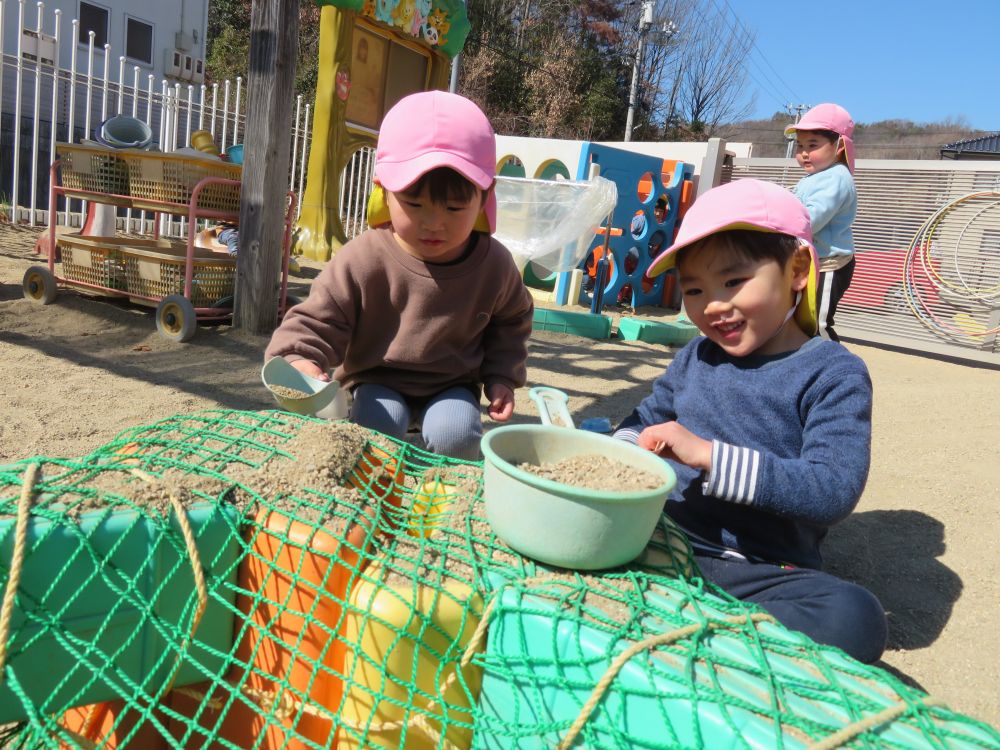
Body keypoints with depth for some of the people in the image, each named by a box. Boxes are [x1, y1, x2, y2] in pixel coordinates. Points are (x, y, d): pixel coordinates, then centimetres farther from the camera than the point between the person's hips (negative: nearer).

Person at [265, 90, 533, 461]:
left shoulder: (495, 265, -9)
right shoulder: (361, 260, -19)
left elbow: (510, 322, 10)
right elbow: (318, 319, -14)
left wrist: (502, 377, 0)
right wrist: (302, 360, -35)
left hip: (453, 385, 1)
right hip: (378, 382, -1)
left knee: (454, 434, -26)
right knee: (379, 423, -30)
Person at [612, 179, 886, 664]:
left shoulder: (833, 375, -6)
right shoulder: (698, 356, 10)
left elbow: (834, 491, -17)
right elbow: (648, 416, 21)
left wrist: (708, 455, -25)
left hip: (760, 569, -4)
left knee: (855, 617, -32)